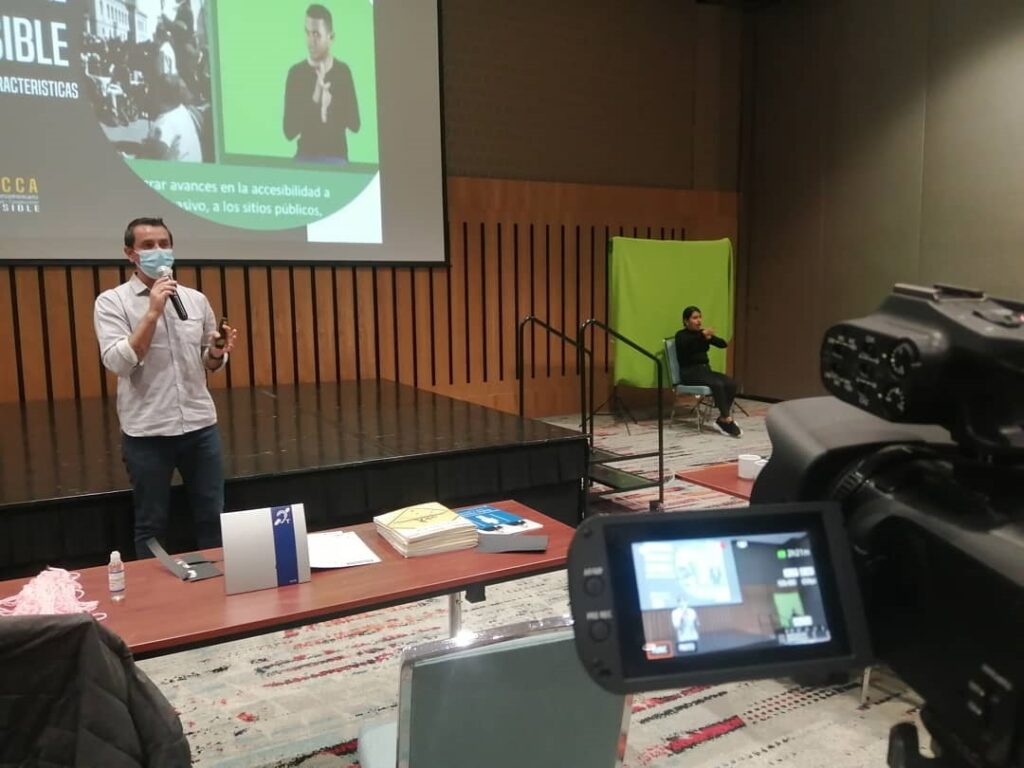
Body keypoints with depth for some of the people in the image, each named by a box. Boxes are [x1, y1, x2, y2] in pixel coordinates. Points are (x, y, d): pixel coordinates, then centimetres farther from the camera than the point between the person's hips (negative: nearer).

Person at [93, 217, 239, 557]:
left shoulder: (196, 299, 8)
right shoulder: (111, 301, -3)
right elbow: (117, 362, -16)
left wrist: (217, 353, -7)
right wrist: (153, 312, -19)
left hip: (200, 425, 3)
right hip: (146, 432, -3)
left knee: (212, 517, 12)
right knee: (152, 524, 10)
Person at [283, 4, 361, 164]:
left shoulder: (343, 71, 2)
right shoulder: (296, 72, -1)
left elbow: (355, 124, 0)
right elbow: (289, 131, -8)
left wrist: (330, 104, -17)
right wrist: (315, 99, -21)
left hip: (336, 157, 0)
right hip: (305, 156, 0)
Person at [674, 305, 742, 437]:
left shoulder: (702, 333, 14)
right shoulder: (681, 335, -2)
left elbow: (723, 344, 3)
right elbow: (684, 345, -28)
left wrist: (710, 337, -17)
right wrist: (702, 335, -42)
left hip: (705, 369, 6)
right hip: (689, 372, -6)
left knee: (731, 383, -19)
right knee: (717, 384, -30)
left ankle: (722, 419, -14)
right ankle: (727, 420, -25)